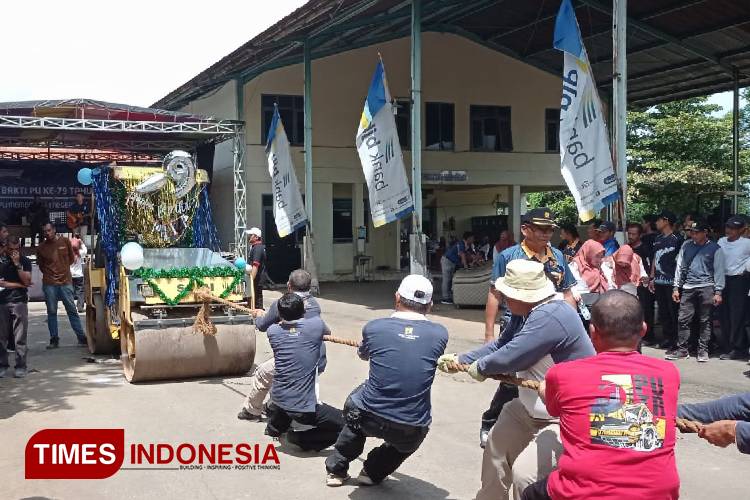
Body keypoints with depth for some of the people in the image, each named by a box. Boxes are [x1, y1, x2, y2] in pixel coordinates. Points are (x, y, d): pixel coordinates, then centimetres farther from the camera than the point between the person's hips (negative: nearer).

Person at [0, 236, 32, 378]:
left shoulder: (25, 261, 6)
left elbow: (27, 281, -6)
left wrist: (17, 264, -10)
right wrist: (18, 284, -3)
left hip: (19, 302, -1)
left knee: (20, 337, -4)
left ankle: (20, 366, -2)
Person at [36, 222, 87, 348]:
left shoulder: (65, 241, 1)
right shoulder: (41, 247, 1)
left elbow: (72, 258, 13)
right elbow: (40, 265, 14)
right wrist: (49, 273, 7)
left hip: (66, 281, 0)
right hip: (49, 283, 1)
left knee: (72, 310, 2)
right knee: (51, 312, 5)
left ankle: (82, 338, 6)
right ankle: (54, 340, 12)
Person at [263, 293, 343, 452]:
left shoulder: (273, 331, -2)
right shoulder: (316, 325, -11)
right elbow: (327, 332, 14)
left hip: (278, 400, 6)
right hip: (303, 407, -6)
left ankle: (276, 426, 38)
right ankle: (301, 439, 0)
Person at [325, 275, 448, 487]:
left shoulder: (374, 327, -5)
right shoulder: (440, 334, -4)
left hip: (370, 420, 0)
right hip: (412, 432, 0)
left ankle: (336, 470, 38)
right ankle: (374, 472, 30)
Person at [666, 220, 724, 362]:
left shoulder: (715, 249, 1)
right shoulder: (687, 246, 10)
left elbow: (719, 271, 0)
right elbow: (680, 266, 12)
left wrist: (718, 292, -6)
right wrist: (676, 287, 8)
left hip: (706, 288, -3)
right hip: (688, 287, 3)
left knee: (705, 321, 3)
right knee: (683, 319, 1)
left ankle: (703, 350, 11)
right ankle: (682, 349, 8)